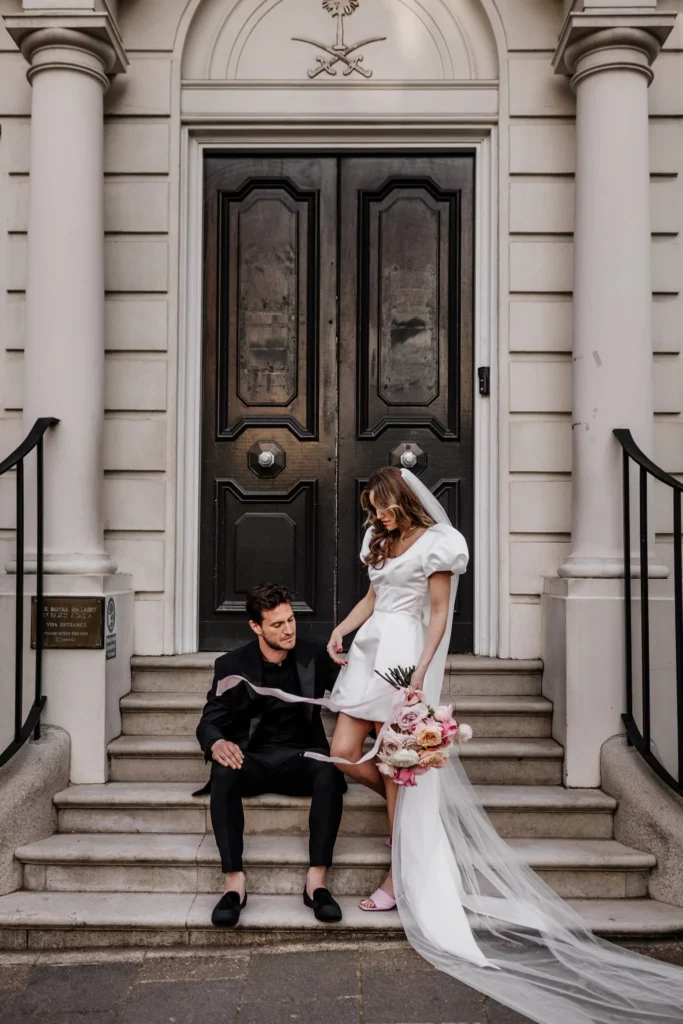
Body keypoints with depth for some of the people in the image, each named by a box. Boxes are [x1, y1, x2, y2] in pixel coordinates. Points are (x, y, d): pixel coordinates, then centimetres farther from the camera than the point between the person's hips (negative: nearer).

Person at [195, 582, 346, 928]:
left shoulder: (313, 657, 3)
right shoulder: (231, 665, 1)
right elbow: (209, 722, 0)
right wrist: (217, 743, -24)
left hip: (301, 757, 1)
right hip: (252, 757, 0)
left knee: (329, 772, -33)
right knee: (223, 774, -34)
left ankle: (316, 880, -31)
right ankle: (234, 882, -31)